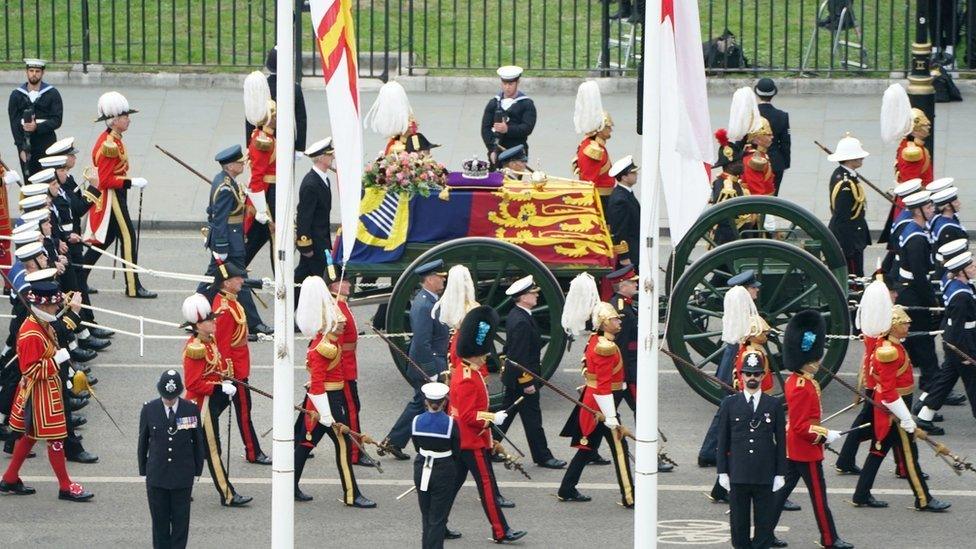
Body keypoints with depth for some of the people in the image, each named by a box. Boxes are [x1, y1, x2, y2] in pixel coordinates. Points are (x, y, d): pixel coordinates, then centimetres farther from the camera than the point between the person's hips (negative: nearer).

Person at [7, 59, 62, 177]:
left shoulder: (52, 93, 4)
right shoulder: (16, 95, 8)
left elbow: (57, 120, -2)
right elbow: (14, 123, 3)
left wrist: (37, 127, -19)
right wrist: (21, 148, -6)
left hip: (47, 146, -2)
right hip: (25, 145, 2)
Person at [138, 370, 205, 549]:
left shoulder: (191, 410, -5)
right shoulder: (149, 410, -5)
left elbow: (198, 442, 4)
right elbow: (143, 441, 5)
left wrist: (197, 470, 5)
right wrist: (143, 470, 7)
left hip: (183, 475, 0)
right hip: (156, 475, 0)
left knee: (181, 520, 4)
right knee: (160, 521, 7)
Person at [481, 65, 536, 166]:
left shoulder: (527, 104, 4)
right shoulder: (493, 103, 13)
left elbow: (528, 128, -8)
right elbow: (485, 128, 6)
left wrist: (508, 129, -24)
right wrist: (492, 149, -7)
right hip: (497, 153, 3)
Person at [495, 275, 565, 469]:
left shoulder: (514, 316, 8)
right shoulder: (521, 322, -24)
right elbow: (520, 356, -25)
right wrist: (527, 382, -21)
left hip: (513, 378, 10)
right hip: (523, 377, -10)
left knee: (507, 413, 16)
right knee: (532, 417, -2)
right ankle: (542, 456, 5)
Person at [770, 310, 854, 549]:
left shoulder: (794, 380, 7)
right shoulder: (803, 388, -24)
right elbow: (801, 426, -26)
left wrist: (821, 432, 19)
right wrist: (825, 436, -17)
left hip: (791, 448, 10)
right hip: (806, 451, -10)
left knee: (782, 490, 13)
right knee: (818, 494, 2)